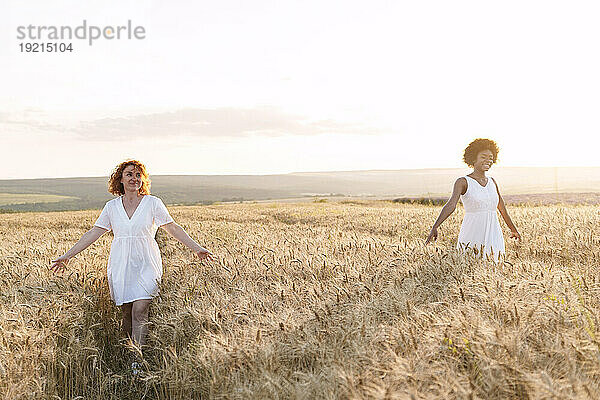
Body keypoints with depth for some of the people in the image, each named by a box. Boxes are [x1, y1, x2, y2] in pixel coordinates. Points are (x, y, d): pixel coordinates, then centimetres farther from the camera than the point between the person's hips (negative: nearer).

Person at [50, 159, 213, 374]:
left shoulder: (153, 203, 1)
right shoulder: (111, 207, 8)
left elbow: (173, 228, 2)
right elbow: (93, 233, 10)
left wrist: (197, 248, -4)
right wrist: (67, 256, 8)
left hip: (146, 265, -3)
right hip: (120, 265, 3)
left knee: (140, 312, -13)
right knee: (126, 314, 4)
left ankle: (138, 363, -11)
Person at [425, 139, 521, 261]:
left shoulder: (492, 182, 12)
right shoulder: (463, 182, -4)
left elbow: (502, 209, 23)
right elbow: (451, 205, -19)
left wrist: (513, 229, 32)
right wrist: (435, 227, -32)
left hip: (493, 236, 5)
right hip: (472, 236, -5)